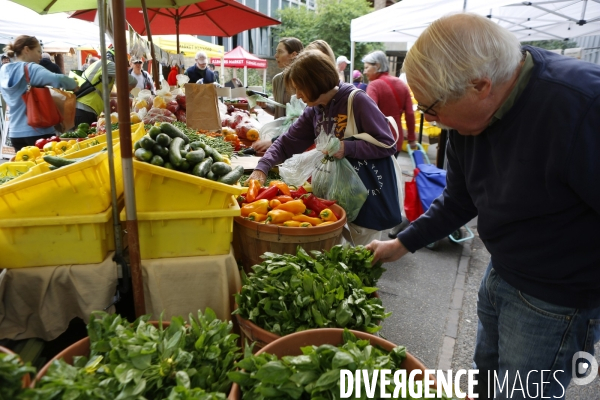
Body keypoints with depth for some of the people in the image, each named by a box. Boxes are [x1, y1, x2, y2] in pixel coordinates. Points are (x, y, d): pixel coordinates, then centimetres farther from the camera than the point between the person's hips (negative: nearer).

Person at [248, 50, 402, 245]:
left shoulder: (357, 101, -17)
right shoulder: (314, 111, 4)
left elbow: (388, 145, -17)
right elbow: (287, 142, 4)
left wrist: (347, 148, -25)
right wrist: (262, 167, -10)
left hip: (370, 194, -6)